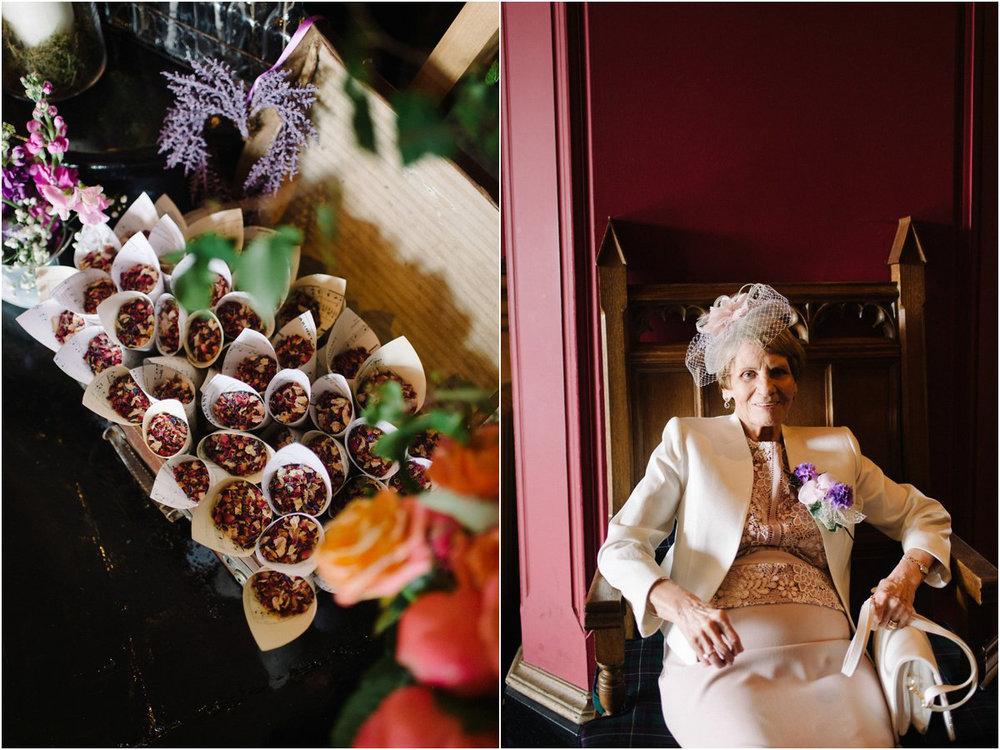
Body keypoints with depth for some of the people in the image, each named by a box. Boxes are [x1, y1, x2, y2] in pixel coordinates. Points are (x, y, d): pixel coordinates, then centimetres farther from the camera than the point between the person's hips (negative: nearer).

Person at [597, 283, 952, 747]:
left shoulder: (837, 448, 17)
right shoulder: (687, 440, 7)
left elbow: (924, 514, 25)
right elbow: (620, 546, -2)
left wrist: (906, 576, 2)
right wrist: (683, 607, -22)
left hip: (823, 648, 3)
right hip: (719, 655, -3)